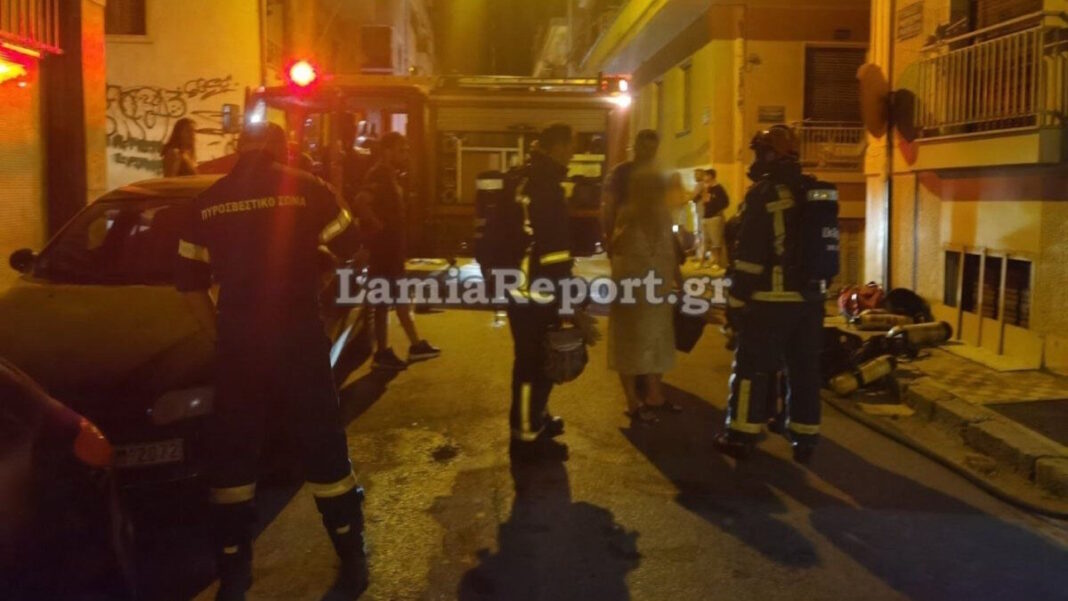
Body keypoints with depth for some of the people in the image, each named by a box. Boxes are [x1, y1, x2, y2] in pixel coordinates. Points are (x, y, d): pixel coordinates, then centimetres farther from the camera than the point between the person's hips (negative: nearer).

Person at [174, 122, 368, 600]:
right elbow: (350, 247, 9)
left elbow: (190, 282, 9)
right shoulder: (306, 190, -3)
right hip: (299, 338, -1)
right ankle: (352, 560, 21)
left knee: (231, 458, 13)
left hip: (238, 343, 2)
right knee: (324, 449, 11)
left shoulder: (206, 203, 5)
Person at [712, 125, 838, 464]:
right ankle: (805, 440, 16)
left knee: (753, 367, 3)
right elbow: (825, 246, 16)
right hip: (810, 297, 7)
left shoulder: (765, 194, -11)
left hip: (771, 299, -6)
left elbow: (748, 255, -15)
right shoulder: (818, 193, 11)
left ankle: (741, 437, 9)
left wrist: (737, 300, -10)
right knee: (805, 368, 11)